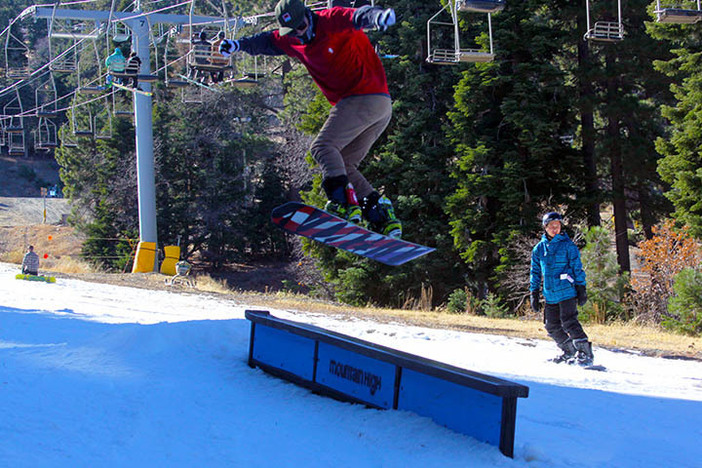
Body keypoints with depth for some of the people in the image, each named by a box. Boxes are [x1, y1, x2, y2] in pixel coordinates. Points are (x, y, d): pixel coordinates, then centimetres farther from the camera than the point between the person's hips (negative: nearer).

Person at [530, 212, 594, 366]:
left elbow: (577, 268, 1)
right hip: (550, 295, 5)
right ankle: (569, 352, 23)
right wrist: (534, 294, 13)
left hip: (567, 292, -5)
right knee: (552, 327, 6)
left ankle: (585, 354, -7)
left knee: (569, 323, -14)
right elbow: (535, 272, 17)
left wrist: (582, 289, -4)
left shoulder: (568, 245, 0)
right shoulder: (539, 249, 11)